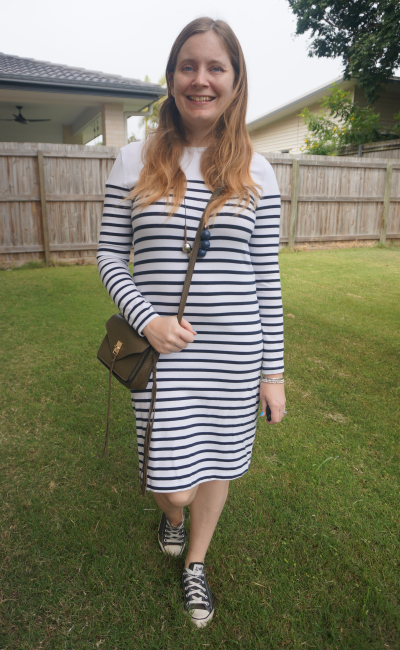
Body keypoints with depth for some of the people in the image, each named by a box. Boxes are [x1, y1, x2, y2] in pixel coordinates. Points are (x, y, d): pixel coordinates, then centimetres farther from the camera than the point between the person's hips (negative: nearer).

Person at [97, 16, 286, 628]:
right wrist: (146, 319, -14)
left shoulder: (256, 171, 1)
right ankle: (171, 513, 49)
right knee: (173, 482, 6)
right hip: (161, 350, -1)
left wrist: (273, 372, 1)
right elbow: (109, 256, 4)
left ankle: (195, 565, 48)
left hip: (234, 352, 1)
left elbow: (266, 279, 1)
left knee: (217, 466, 16)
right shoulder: (135, 161, 0)